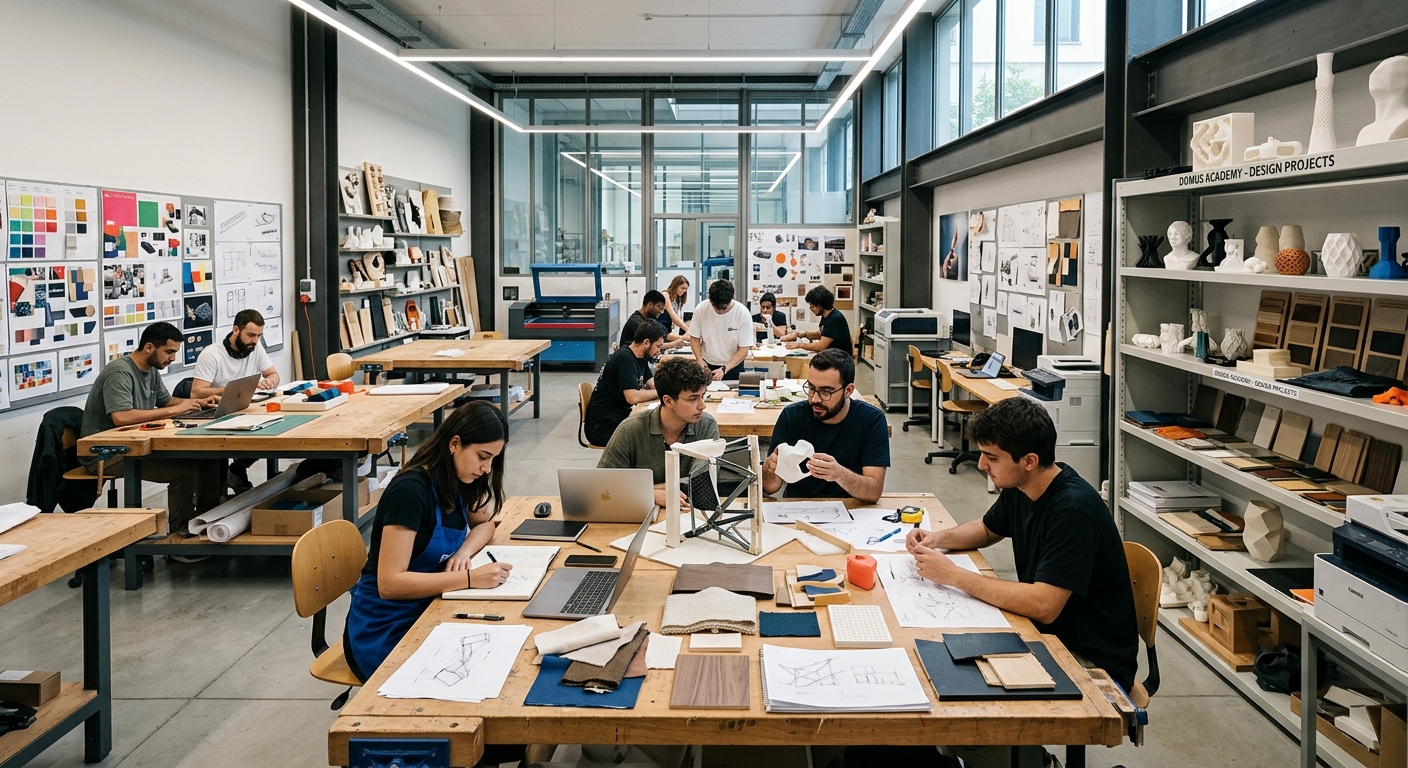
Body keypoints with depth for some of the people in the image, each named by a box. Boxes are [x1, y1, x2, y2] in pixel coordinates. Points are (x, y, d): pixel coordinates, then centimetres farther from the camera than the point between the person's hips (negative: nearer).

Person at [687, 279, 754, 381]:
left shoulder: (743, 313, -17)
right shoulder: (701, 309, -13)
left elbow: (744, 350, -15)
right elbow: (694, 337, 0)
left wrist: (724, 369, -25)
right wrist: (699, 359, -16)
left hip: (733, 366, -1)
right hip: (706, 365, 1)